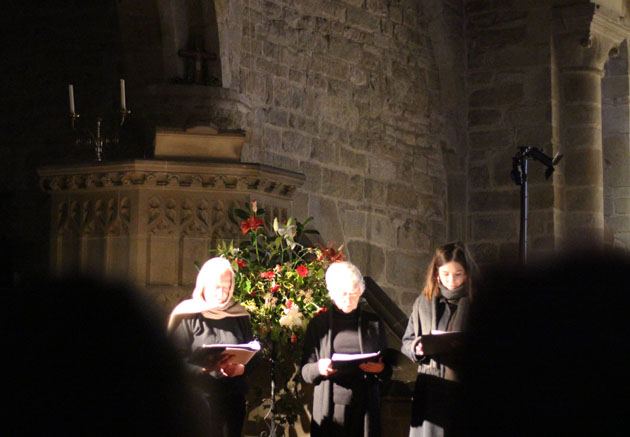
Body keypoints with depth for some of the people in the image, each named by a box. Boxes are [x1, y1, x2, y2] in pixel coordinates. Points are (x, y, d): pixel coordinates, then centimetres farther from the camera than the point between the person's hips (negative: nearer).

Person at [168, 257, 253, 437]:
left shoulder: (239, 315, 11)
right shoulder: (187, 314, 1)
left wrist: (240, 368, -9)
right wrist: (204, 367, -22)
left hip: (232, 400, 3)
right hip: (198, 397, -3)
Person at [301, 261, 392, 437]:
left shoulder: (373, 323, 12)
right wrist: (319, 369, -14)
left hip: (365, 408, 1)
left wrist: (380, 369, -10)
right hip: (329, 408, 0)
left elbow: (388, 371, 13)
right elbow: (305, 371, 8)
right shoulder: (319, 324, 10)